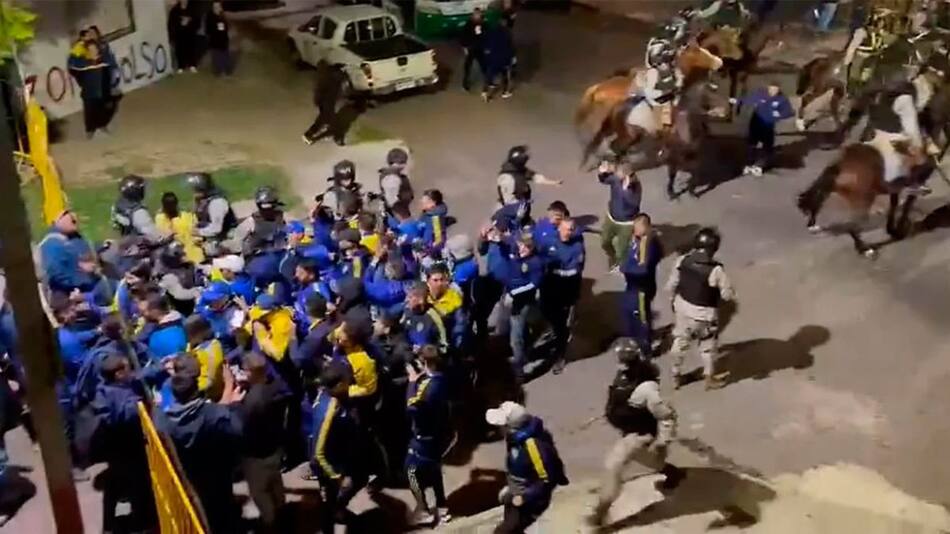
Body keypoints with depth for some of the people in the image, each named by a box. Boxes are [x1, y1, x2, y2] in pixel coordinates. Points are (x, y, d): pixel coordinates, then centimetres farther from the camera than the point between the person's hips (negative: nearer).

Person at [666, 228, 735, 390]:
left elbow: (671, 286, -4)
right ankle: (709, 379, 38)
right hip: (703, 313, -4)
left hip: (682, 306, 4)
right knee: (707, 346, 21)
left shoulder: (682, 261, -15)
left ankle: (676, 376, 40)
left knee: (680, 341, 25)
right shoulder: (715, 270, -28)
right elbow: (728, 294, -18)